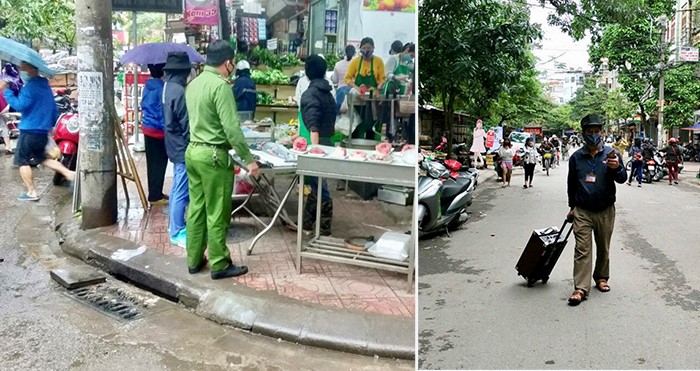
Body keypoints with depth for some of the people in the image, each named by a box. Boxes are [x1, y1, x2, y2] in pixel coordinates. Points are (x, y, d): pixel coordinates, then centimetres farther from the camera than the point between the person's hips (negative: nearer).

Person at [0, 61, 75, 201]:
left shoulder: (31, 87, -16)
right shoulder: (45, 86, 13)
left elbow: (19, 105, -23)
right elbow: (54, 109, 20)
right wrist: (51, 124, 30)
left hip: (29, 131, -9)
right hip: (43, 131, 9)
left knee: (22, 161, 3)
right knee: (41, 158, 23)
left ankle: (31, 192, 5)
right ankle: (69, 173, 10)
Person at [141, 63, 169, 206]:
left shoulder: (147, 86, 9)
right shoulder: (161, 87, -17)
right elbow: (163, 111, -19)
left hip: (147, 127, 9)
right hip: (158, 130, -9)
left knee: (152, 162, 14)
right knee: (159, 163, -1)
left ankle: (155, 193, 24)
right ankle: (155, 196, 3)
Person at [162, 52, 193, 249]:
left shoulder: (168, 87, 9)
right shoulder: (179, 91, -21)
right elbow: (186, 123, -21)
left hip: (174, 145, 11)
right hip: (182, 146, -11)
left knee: (177, 188, 19)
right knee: (182, 192, -4)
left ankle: (175, 225, 29)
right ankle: (177, 233, 3)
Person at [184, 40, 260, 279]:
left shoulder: (194, 83, 11)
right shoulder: (220, 85, -17)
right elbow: (231, 128, -21)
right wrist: (248, 159, -17)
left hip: (193, 151, 9)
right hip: (213, 155, -9)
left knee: (196, 208, 14)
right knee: (217, 213, 1)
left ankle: (194, 260, 23)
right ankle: (219, 265, 11)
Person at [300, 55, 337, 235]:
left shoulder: (310, 94, -12)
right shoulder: (328, 92, 12)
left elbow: (313, 127, -20)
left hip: (317, 144, -8)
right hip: (327, 143, 8)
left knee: (319, 188, -1)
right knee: (316, 186, 16)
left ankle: (324, 230, 7)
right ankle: (306, 223, 27)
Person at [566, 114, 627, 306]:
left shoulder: (611, 153, -2)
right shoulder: (576, 157, 2)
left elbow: (622, 179, -7)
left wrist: (616, 168, -29)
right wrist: (572, 207, 16)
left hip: (605, 211, 0)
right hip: (582, 211, 0)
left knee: (603, 247, 14)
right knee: (582, 249, -5)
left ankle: (601, 277, 33)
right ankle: (581, 288, -5)